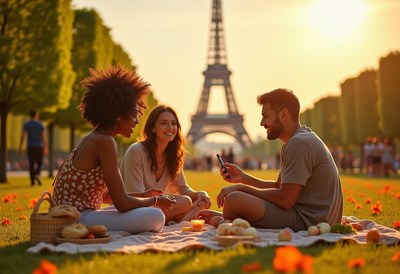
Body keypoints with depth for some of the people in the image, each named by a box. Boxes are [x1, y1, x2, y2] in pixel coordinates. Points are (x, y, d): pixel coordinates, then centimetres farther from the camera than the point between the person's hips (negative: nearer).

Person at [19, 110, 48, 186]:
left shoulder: (26, 125, 1)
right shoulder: (40, 124, -1)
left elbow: (22, 136, -8)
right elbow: (43, 137, -5)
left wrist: (20, 148, -6)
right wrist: (45, 148, -4)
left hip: (30, 147, 1)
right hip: (38, 147, -1)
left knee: (31, 164, 8)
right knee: (39, 163, 12)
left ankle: (32, 181, 4)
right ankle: (37, 175, -17)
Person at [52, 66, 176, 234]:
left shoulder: (93, 138, 13)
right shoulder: (104, 141, -15)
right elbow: (122, 203, -17)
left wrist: (143, 195, 15)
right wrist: (155, 201, 1)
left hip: (72, 218, 10)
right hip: (79, 219, -10)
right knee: (155, 217, -18)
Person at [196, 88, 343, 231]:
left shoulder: (299, 143, -16)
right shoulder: (304, 139, 18)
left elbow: (286, 199, -21)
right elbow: (279, 186, 21)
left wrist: (241, 188, -11)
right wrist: (243, 178, 11)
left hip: (309, 220, -11)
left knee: (234, 199, -18)